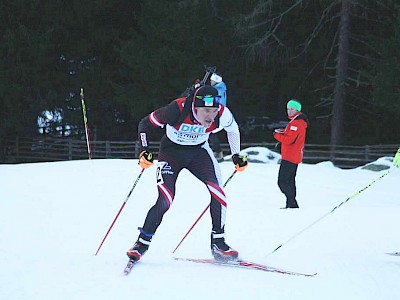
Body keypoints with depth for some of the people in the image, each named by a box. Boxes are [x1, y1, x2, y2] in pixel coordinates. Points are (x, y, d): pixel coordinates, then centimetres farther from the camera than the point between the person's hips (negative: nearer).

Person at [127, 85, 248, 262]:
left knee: (217, 191, -16)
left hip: (199, 151, 3)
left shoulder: (221, 114, -24)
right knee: (165, 201, -16)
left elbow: (233, 129, 3)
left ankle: (218, 243, -3)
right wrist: (144, 151, -26)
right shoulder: (177, 109, -33)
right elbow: (145, 124, -18)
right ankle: (142, 243, 3)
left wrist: (237, 155, 6)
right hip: (171, 151, -3)